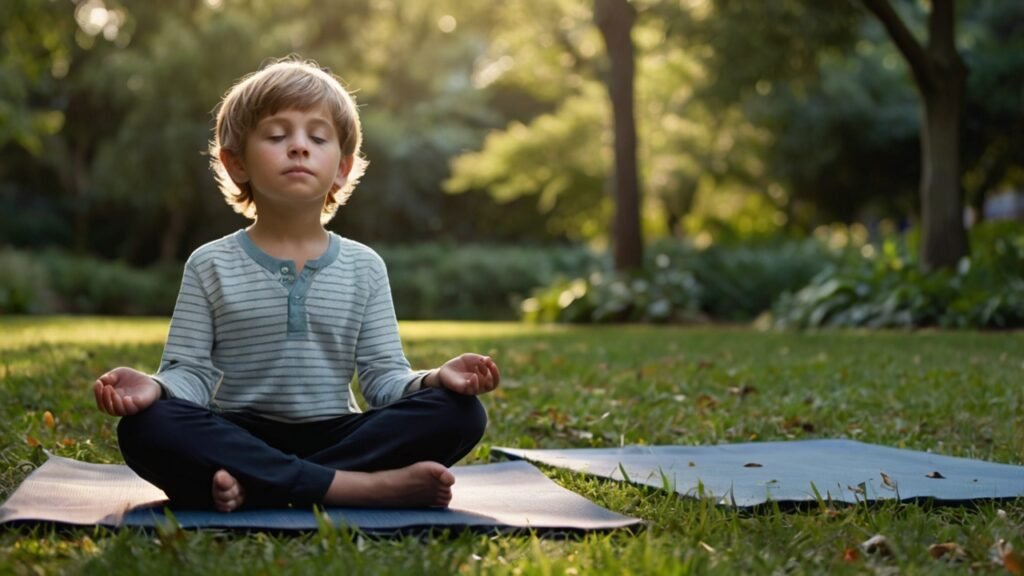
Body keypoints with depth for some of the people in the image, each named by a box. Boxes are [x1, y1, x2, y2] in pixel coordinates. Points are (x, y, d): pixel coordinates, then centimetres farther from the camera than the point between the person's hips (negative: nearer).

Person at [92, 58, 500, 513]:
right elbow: (190, 372, -1)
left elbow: (383, 377, 2)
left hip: (332, 437, 2)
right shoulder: (211, 265, 4)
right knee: (147, 427, -32)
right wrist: (155, 387, -25)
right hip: (240, 440, -1)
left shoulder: (364, 267, 7)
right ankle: (363, 486, -33)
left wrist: (435, 378, -19)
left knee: (459, 412, -21)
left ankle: (254, 487, -27)